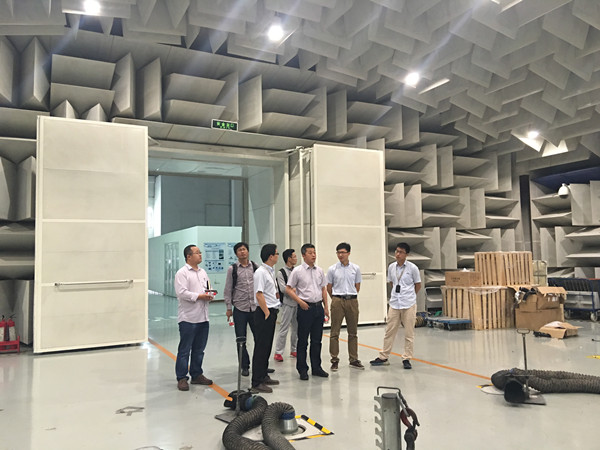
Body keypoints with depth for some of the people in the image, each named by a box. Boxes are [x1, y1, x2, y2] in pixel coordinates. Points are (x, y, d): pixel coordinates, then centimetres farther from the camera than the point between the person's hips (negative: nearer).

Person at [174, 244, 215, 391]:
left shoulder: (203, 272, 16)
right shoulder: (182, 273, -7)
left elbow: (209, 288, 19)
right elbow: (182, 292, -18)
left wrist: (210, 295, -4)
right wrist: (200, 296, -17)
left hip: (203, 317, 7)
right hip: (188, 318, -7)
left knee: (199, 349, 14)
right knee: (184, 350, 0)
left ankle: (197, 375, 25)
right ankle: (181, 378, 8)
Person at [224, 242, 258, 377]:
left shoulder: (255, 266, 4)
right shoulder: (232, 269, 0)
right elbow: (228, 290, 2)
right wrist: (229, 308, -1)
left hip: (255, 307, 1)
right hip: (240, 309, -1)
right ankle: (244, 366, 20)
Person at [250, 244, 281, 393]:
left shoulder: (271, 271, 15)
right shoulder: (261, 272, -15)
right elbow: (259, 295, -20)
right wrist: (267, 313, -16)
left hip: (271, 312, 10)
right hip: (264, 313, -10)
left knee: (267, 346, 16)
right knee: (261, 347, -5)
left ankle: (264, 376, 26)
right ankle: (257, 383, 0)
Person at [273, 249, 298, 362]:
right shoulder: (281, 273, -7)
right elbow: (283, 289, -13)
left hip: (297, 303, 6)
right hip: (287, 303, -6)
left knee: (297, 328, 12)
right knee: (284, 329, -4)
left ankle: (294, 350, 25)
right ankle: (278, 352, 5)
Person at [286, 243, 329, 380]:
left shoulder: (319, 271, 10)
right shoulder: (297, 271, -6)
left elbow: (323, 289, 15)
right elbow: (288, 289, -5)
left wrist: (326, 307, 11)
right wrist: (300, 301, -15)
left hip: (318, 307, 5)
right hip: (305, 308, -5)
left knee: (317, 340, 12)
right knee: (303, 341, 2)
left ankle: (316, 368, 22)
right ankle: (302, 369, 12)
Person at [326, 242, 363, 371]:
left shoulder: (355, 268, 3)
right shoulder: (332, 269, -1)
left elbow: (357, 287, 11)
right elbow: (329, 287, 7)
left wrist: (350, 296, 10)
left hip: (352, 301, 2)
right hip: (337, 301, -2)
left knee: (353, 332, 9)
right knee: (335, 332, 0)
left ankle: (354, 360, 19)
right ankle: (334, 360, 8)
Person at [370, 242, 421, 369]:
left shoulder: (413, 268, -7)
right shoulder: (391, 267, 4)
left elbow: (418, 285, 3)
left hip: (409, 305, -3)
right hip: (394, 304, 4)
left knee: (409, 333, 4)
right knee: (389, 331, 9)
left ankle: (406, 359, 15)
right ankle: (383, 357, 18)